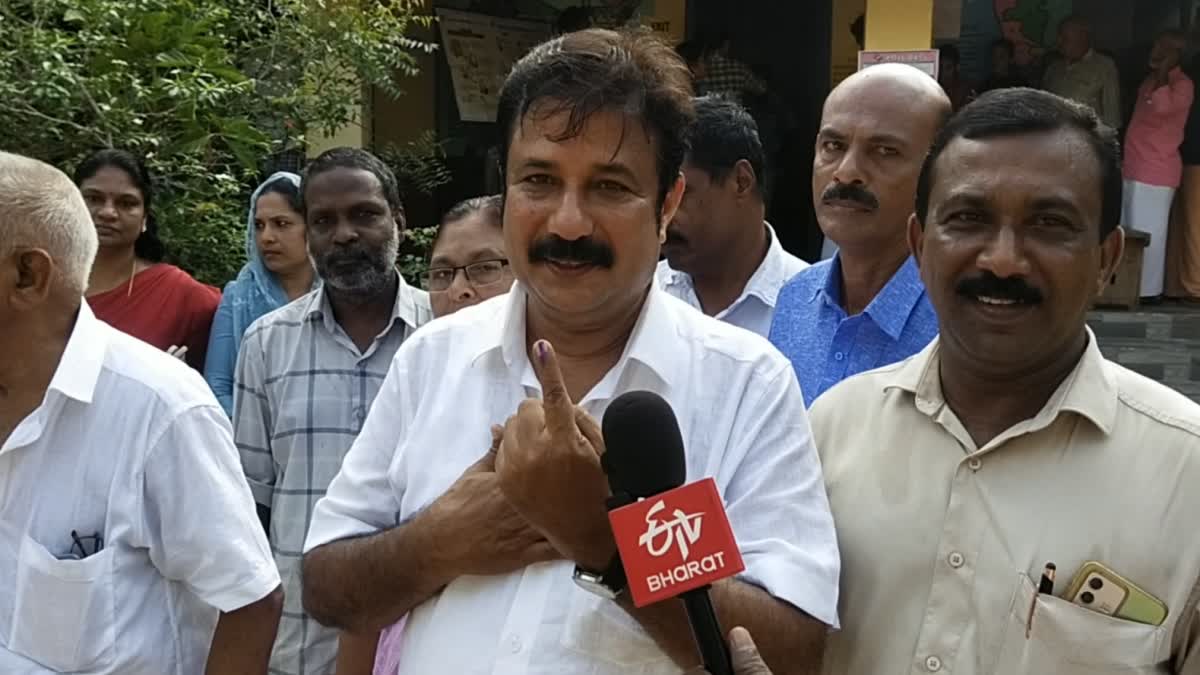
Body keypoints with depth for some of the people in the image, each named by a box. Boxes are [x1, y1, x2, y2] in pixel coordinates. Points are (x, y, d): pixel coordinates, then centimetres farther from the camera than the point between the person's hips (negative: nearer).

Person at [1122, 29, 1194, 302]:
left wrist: (1164, 72, -20)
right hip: (1133, 168, 9)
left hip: (1156, 171, -9)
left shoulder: (1182, 84, -10)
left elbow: (1163, 107, -30)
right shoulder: (1151, 79, 17)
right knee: (1127, 232, 13)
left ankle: (1148, 290, 2)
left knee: (1147, 233, -5)